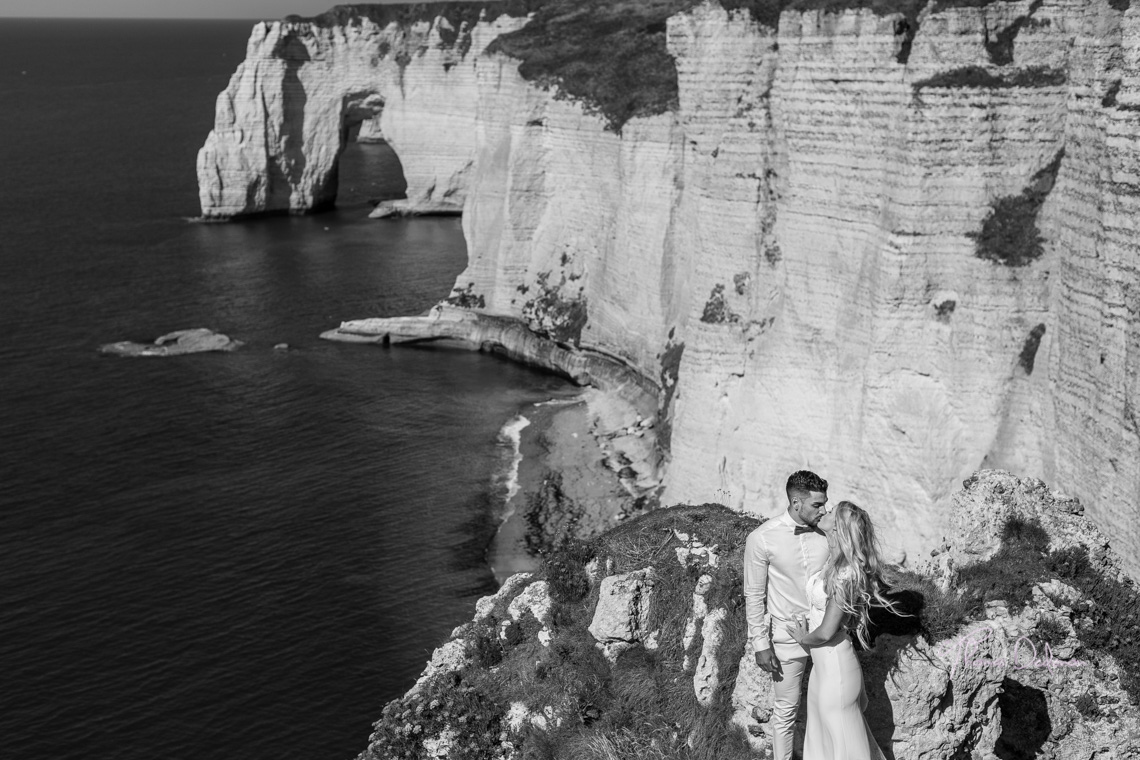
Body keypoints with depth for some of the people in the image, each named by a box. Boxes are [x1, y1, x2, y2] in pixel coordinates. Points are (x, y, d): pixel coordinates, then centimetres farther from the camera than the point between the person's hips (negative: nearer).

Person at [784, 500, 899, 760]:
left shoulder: (844, 575, -26)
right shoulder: (835, 563, -1)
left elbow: (826, 633, -22)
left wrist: (802, 638, -5)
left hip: (835, 670, -8)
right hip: (823, 665, 8)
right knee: (822, 739, 22)